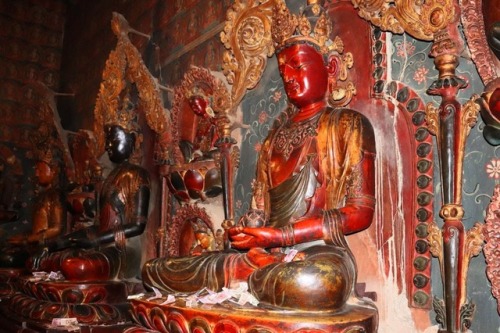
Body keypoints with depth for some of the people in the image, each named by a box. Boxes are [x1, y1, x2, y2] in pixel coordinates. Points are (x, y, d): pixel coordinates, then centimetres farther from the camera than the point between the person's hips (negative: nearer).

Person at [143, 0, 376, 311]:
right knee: (154, 269, 1)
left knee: (315, 283, -42)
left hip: (318, 253, -4)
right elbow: (261, 210, 15)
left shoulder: (349, 124, 2)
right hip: (264, 254, 5)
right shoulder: (277, 133, 18)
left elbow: (362, 211, -6)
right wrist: (244, 233, -8)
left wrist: (279, 236, -13)